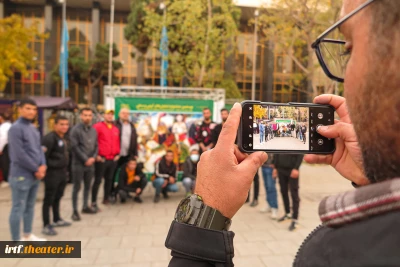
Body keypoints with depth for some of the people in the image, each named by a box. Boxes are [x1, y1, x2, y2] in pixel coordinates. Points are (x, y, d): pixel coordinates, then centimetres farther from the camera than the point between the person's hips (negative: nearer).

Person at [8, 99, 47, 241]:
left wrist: (42, 165, -3)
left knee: (30, 206, 17)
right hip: (21, 175, -8)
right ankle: (16, 241, 12)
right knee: (18, 208, 2)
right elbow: (19, 154, -19)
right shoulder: (16, 128, -13)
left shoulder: (34, 128, 13)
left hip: (35, 175, 8)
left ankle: (28, 235, 31)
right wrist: (36, 169, -13)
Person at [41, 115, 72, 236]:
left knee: (57, 197, 20)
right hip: (52, 173, -9)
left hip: (62, 172, 9)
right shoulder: (50, 138, -17)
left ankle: (57, 220, 34)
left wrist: (65, 168, 15)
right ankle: (46, 226, 10)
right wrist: (47, 168, -19)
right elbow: (42, 155, -23)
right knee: (48, 199, 0)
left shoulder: (63, 138, 13)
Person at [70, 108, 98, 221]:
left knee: (88, 186, 14)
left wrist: (93, 157, -6)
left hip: (90, 163, 6)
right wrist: (85, 159, -13)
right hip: (78, 163, -6)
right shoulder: (76, 129, -7)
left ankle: (85, 206, 28)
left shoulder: (93, 130, 11)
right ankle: (75, 211, 8)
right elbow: (74, 147, -13)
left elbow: (96, 146, 10)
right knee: (77, 187, 0)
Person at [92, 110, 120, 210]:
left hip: (113, 159, 6)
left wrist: (117, 153, 8)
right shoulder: (98, 126, -6)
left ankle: (106, 198, 28)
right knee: (98, 180, -2)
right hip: (101, 159, -6)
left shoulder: (115, 128, 13)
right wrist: (97, 155, -13)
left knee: (109, 179, 14)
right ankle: (94, 202, 5)